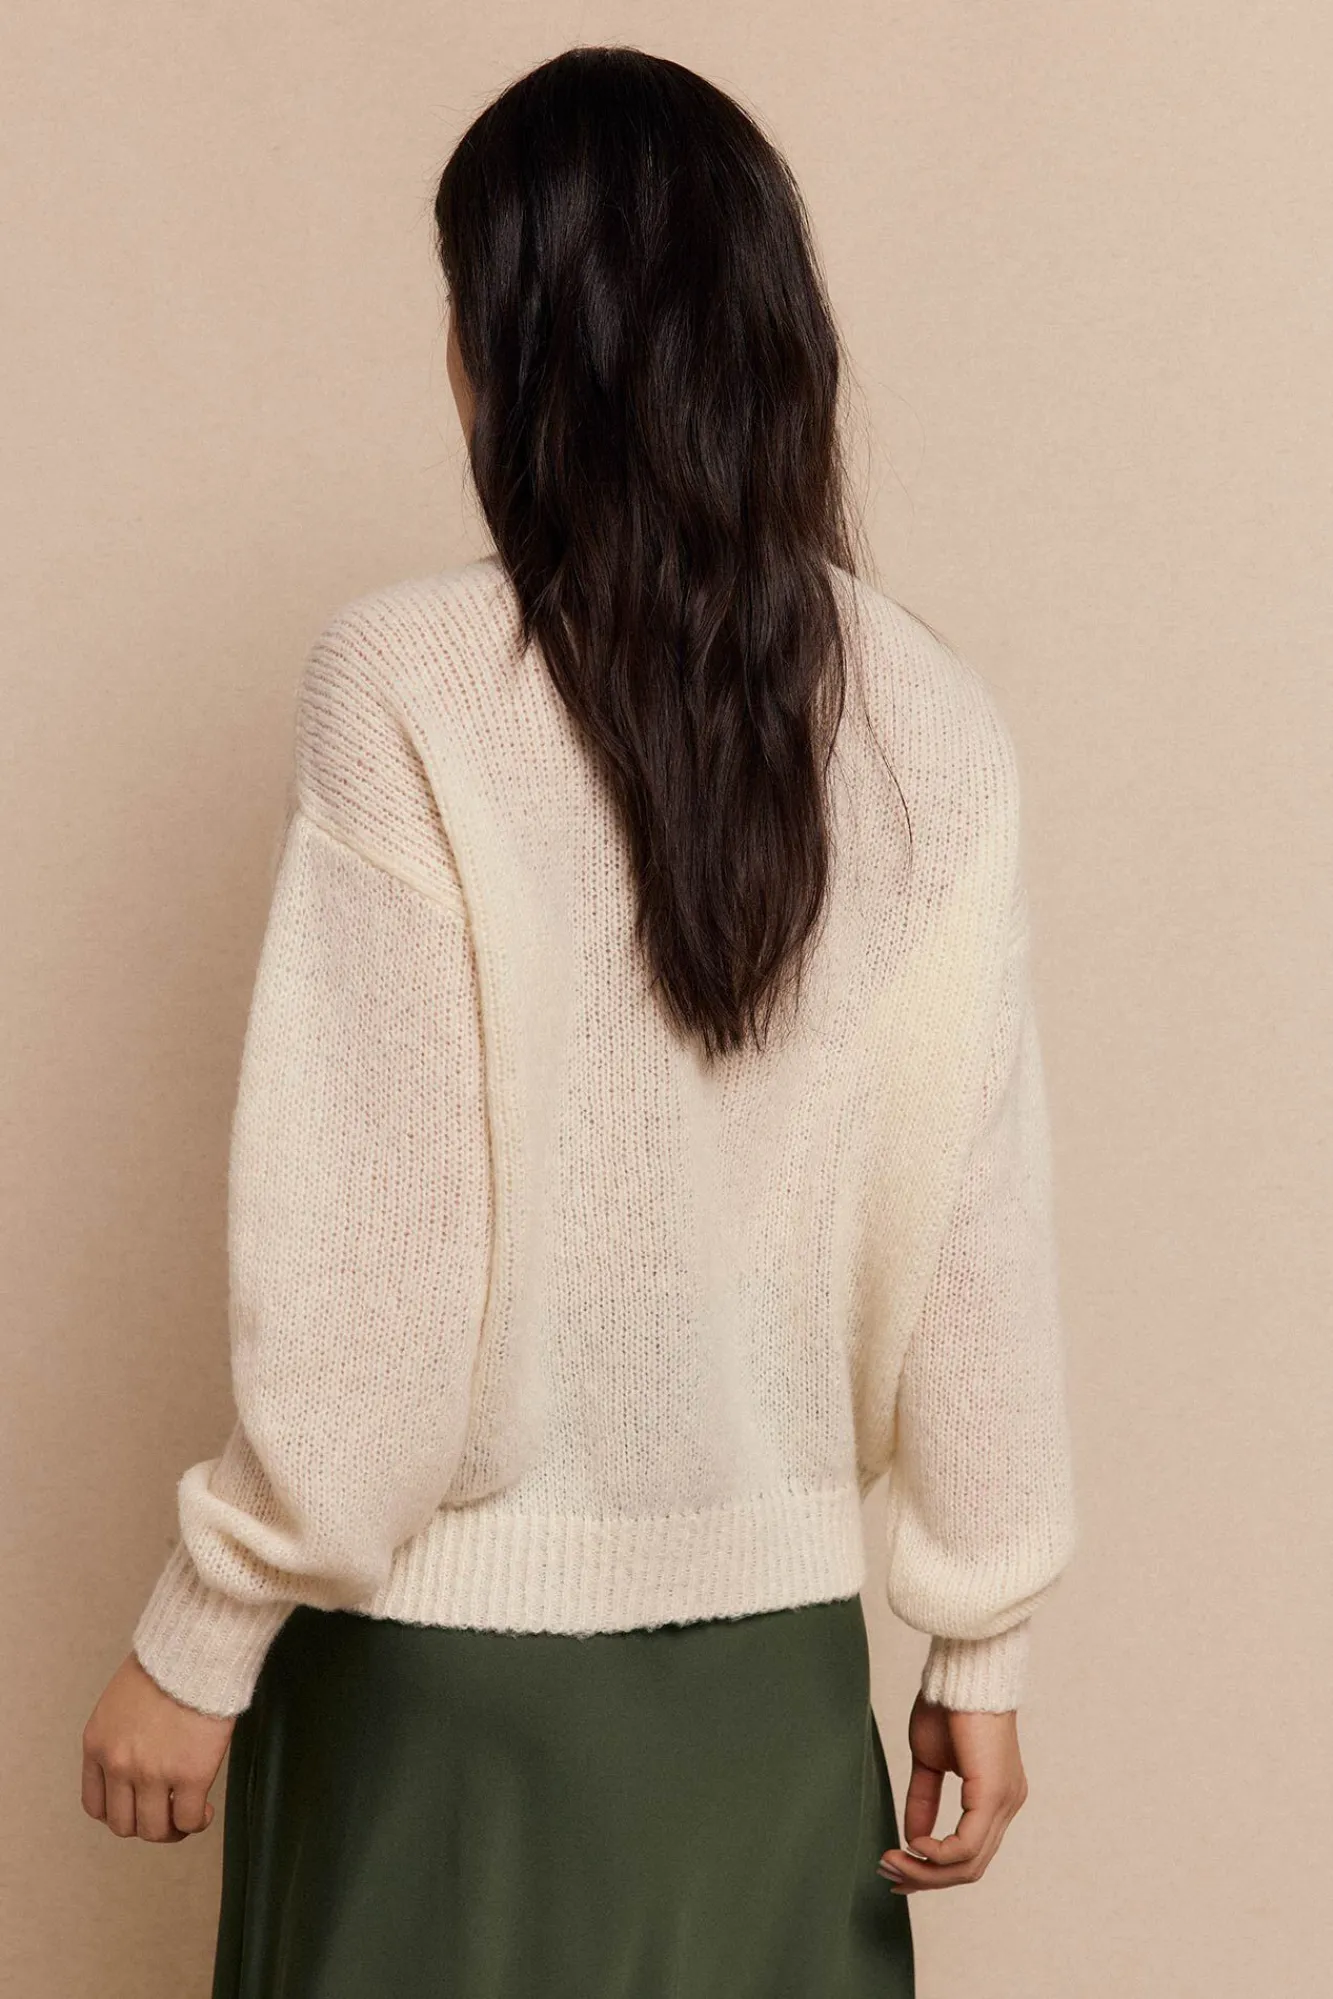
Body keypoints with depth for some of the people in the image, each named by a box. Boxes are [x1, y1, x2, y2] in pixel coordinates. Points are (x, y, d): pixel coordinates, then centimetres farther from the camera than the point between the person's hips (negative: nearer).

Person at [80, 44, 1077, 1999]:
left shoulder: (411, 689, -15)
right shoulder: (932, 722, -5)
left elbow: (363, 1249, -16)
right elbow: (978, 1235, -3)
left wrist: (200, 1635, -5)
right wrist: (982, 1641, 7)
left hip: (457, 1641, -3)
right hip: (777, 1648, 3)